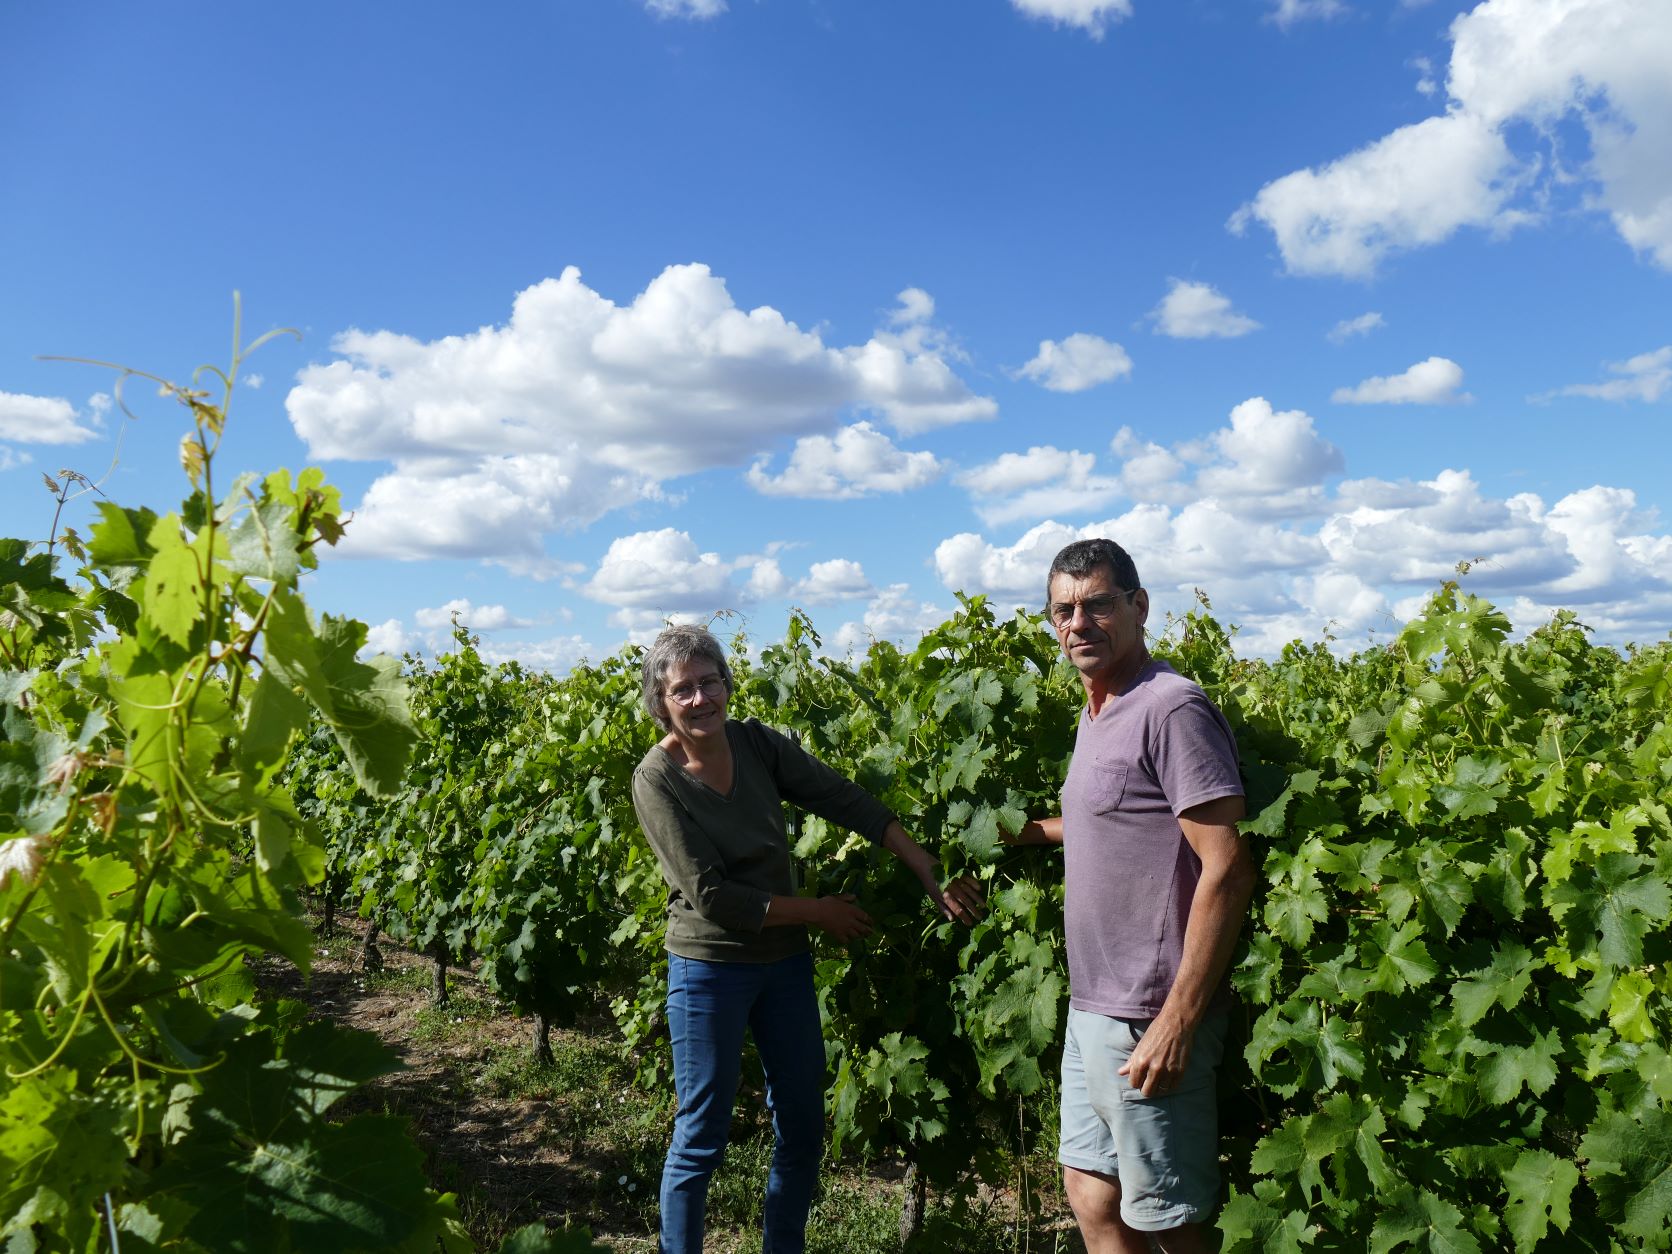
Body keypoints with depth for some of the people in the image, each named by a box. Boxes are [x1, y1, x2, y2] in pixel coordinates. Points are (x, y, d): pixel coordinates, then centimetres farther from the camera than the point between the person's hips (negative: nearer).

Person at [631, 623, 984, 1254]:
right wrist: (819, 911, -13)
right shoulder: (657, 778, -17)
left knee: (802, 1125, 16)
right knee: (701, 1137, 5)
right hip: (709, 968, -5)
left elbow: (843, 799, -6)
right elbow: (712, 896, -20)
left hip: (785, 961, 5)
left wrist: (928, 869, -11)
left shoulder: (756, 742, -4)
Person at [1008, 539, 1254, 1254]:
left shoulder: (1171, 709, -16)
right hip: (1090, 1009, 9)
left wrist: (1177, 1022, -21)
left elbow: (1227, 869, -20)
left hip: (1147, 1023, -8)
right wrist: (1034, 830, 21)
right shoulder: (1097, 714, 10)